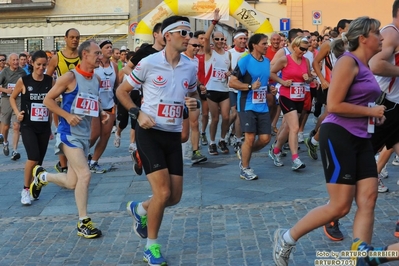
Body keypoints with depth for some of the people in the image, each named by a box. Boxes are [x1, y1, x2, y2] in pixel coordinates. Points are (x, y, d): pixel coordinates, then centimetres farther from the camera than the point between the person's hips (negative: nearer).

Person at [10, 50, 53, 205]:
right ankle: (25, 190, 0)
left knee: (39, 160, 8)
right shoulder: (23, 81, -6)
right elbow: (12, 98, 9)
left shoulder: (50, 81, 1)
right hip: (28, 126, -3)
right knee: (33, 157, -18)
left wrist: (51, 126, 11)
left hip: (44, 127, 3)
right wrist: (17, 112, -9)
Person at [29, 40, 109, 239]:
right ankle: (83, 222, -4)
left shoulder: (96, 79, 9)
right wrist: (67, 115, -20)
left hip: (84, 135, 7)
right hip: (69, 133, -7)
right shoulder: (70, 77, -12)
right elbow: (48, 100, -8)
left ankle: (42, 176, 40)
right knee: (85, 174, -17)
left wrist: (101, 113, 4)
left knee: (72, 183, 11)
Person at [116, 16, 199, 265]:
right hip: (149, 133, -5)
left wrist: (194, 103, -4)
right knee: (163, 192, -13)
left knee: (175, 196, 4)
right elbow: (121, 91, 0)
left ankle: (139, 209, 36)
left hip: (174, 135, 5)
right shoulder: (149, 63, -10)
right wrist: (138, 113, -15)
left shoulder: (191, 67, 3)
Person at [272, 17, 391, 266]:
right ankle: (286, 239, 8)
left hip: (361, 138, 9)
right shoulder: (348, 62, -12)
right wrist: (370, 111, -12)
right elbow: (334, 105, -20)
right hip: (339, 136, -9)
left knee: (368, 199, -1)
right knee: (340, 206, -6)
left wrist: (374, 114, 10)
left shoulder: (366, 66, 15)